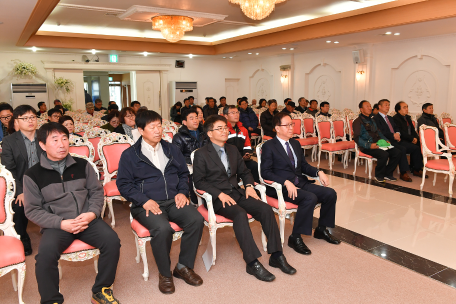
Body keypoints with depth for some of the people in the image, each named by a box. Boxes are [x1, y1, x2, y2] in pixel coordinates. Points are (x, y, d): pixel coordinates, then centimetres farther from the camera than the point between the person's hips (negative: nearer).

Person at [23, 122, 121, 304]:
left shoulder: (82, 165, 6)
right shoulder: (33, 175, 0)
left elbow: (97, 192, 10)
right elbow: (32, 210, -1)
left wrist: (92, 213, -10)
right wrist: (61, 223, -15)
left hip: (88, 219, 2)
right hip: (56, 225, -1)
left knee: (112, 241, -22)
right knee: (46, 253, -31)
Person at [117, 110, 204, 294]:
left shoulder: (172, 150, 16)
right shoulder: (129, 155, 4)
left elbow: (183, 174, 21)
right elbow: (123, 184, -1)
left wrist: (182, 192, 2)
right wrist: (144, 200, -14)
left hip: (173, 201, 4)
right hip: (147, 204, -4)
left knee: (196, 219, -24)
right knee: (163, 228, -34)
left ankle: (183, 266, -3)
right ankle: (164, 274, -6)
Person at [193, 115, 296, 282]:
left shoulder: (233, 150, 17)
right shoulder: (201, 154, -1)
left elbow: (244, 172, 23)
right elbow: (199, 181, -7)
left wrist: (249, 185, 2)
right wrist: (220, 194, -19)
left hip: (237, 193, 6)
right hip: (217, 198, -5)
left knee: (266, 209, -17)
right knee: (240, 214, -34)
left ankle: (276, 255, -10)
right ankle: (252, 263, -29)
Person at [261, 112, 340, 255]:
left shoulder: (296, 143, 18)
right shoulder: (269, 146, -5)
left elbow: (304, 166, 21)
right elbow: (265, 172, -13)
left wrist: (318, 172, 1)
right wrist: (286, 182, -25)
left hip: (300, 183, 8)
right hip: (281, 187, -7)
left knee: (330, 193, -7)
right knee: (310, 198, -30)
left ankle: (321, 229, 13)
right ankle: (295, 238, -16)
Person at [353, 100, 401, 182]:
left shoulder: (372, 119, 24)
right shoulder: (358, 122, -2)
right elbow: (357, 138, -12)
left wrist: (385, 140, 11)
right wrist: (369, 145, -23)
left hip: (378, 144, 8)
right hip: (366, 147, -8)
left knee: (397, 152, -12)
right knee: (384, 154, -31)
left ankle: (387, 173, 1)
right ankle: (379, 175, -9)